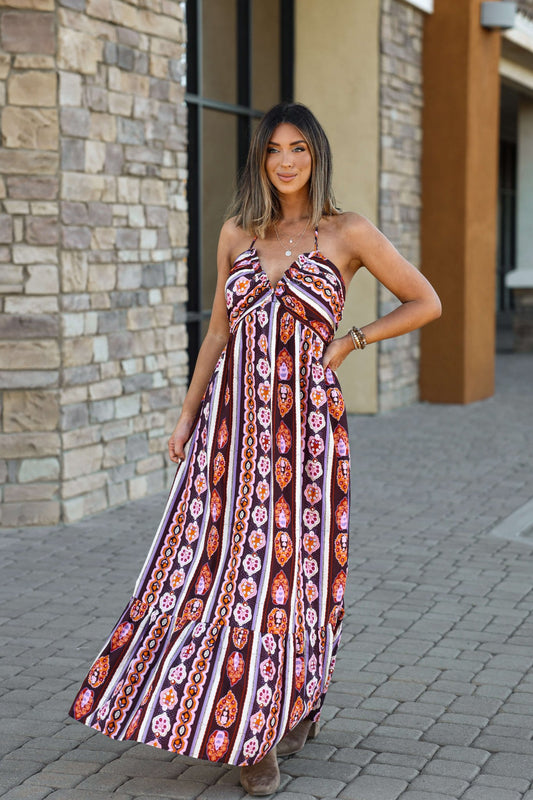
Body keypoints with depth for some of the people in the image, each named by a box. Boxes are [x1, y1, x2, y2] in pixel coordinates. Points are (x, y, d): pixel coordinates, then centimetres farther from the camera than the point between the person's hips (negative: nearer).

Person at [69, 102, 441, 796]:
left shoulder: (347, 233, 0)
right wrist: (186, 417, 13)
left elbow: (425, 303, 6)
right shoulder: (236, 233, 11)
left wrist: (350, 343, 0)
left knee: (289, 567, 0)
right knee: (217, 562, 1)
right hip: (232, 419, 3)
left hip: (303, 419, -3)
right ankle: (244, 722, 16)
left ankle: (284, 716, 16)